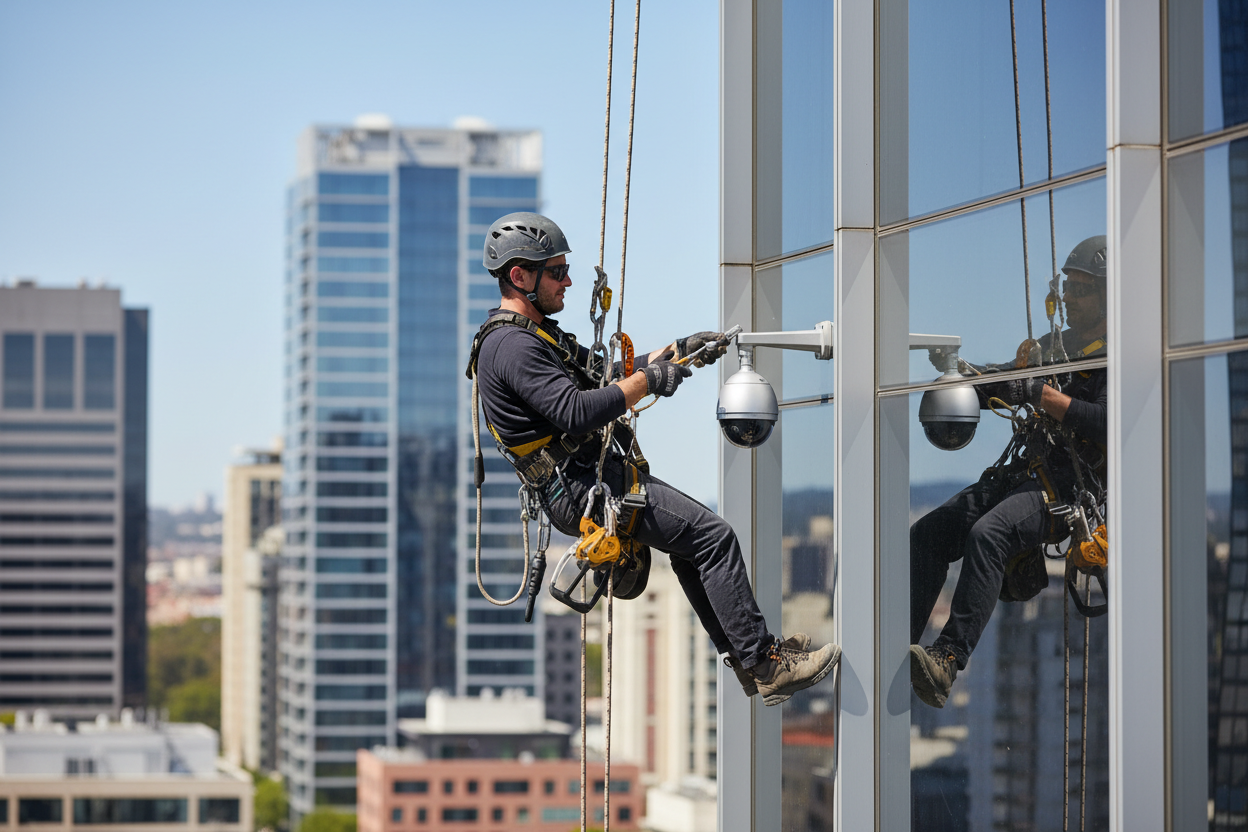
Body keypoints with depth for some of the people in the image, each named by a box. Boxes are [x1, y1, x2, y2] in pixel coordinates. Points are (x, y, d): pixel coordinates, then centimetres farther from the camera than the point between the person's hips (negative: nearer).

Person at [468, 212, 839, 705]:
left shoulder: (533, 334, 17)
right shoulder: (512, 346, -18)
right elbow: (577, 411, -29)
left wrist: (678, 351, 11)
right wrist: (649, 380, -19)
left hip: (590, 475, 11)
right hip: (581, 488, -11)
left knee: (690, 541, 17)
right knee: (713, 535, -12)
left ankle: (743, 659, 19)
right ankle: (764, 665, -9)